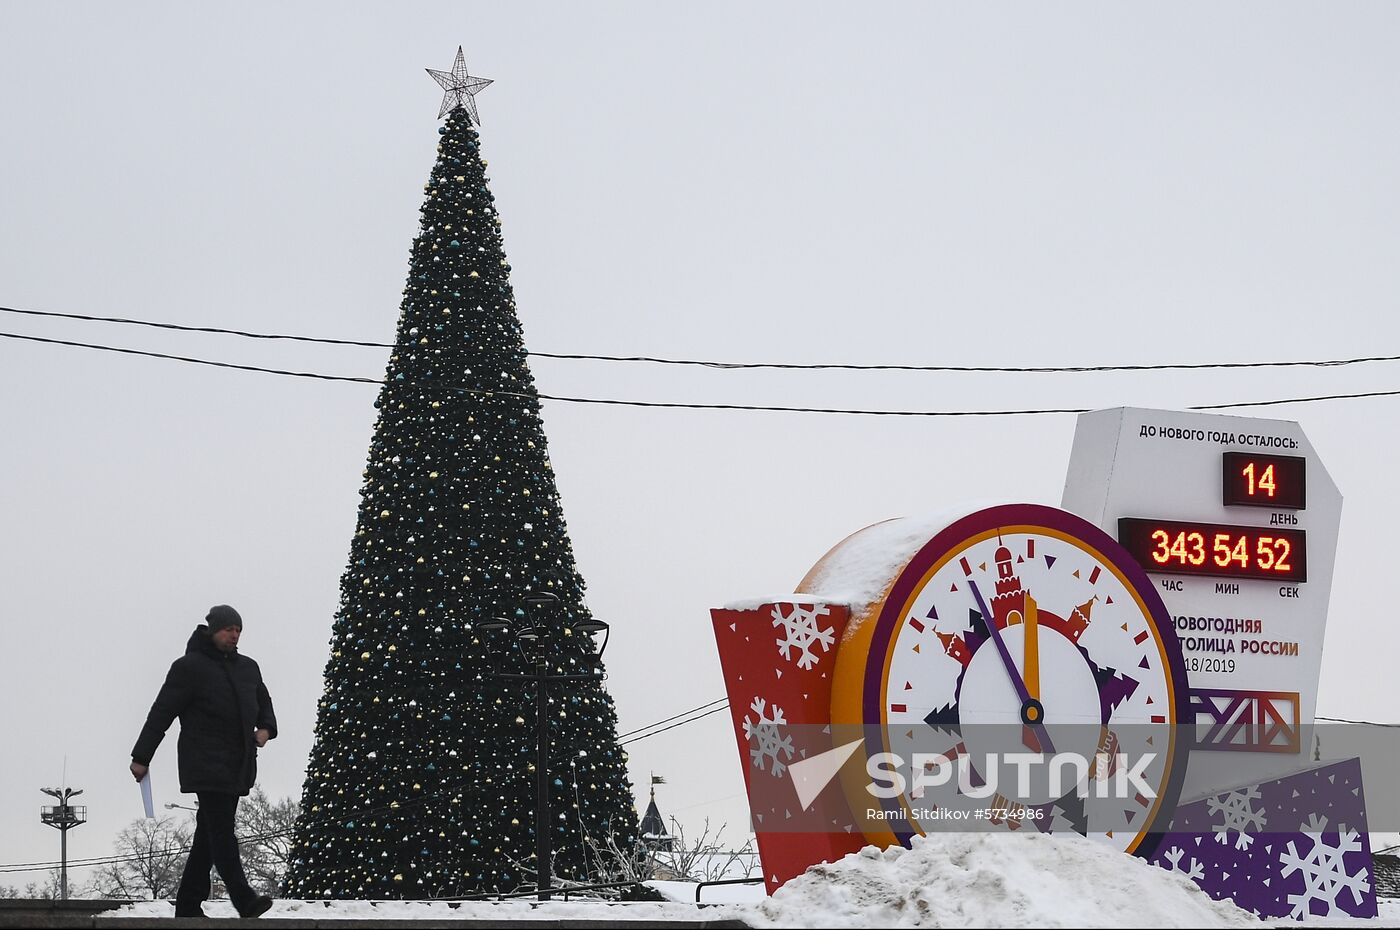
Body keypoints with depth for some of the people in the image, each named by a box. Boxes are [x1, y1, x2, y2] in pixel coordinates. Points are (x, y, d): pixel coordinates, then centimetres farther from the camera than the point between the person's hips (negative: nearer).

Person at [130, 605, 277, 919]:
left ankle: (188, 905, 12)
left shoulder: (248, 668, 17)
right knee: (222, 832, -14)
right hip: (206, 764, -7)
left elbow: (264, 703, 31)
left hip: (238, 768, 7)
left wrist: (266, 728, 7)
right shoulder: (189, 667, -3)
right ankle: (244, 900, -23)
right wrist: (141, 757, -4)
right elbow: (161, 714, -3)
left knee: (209, 835, 8)